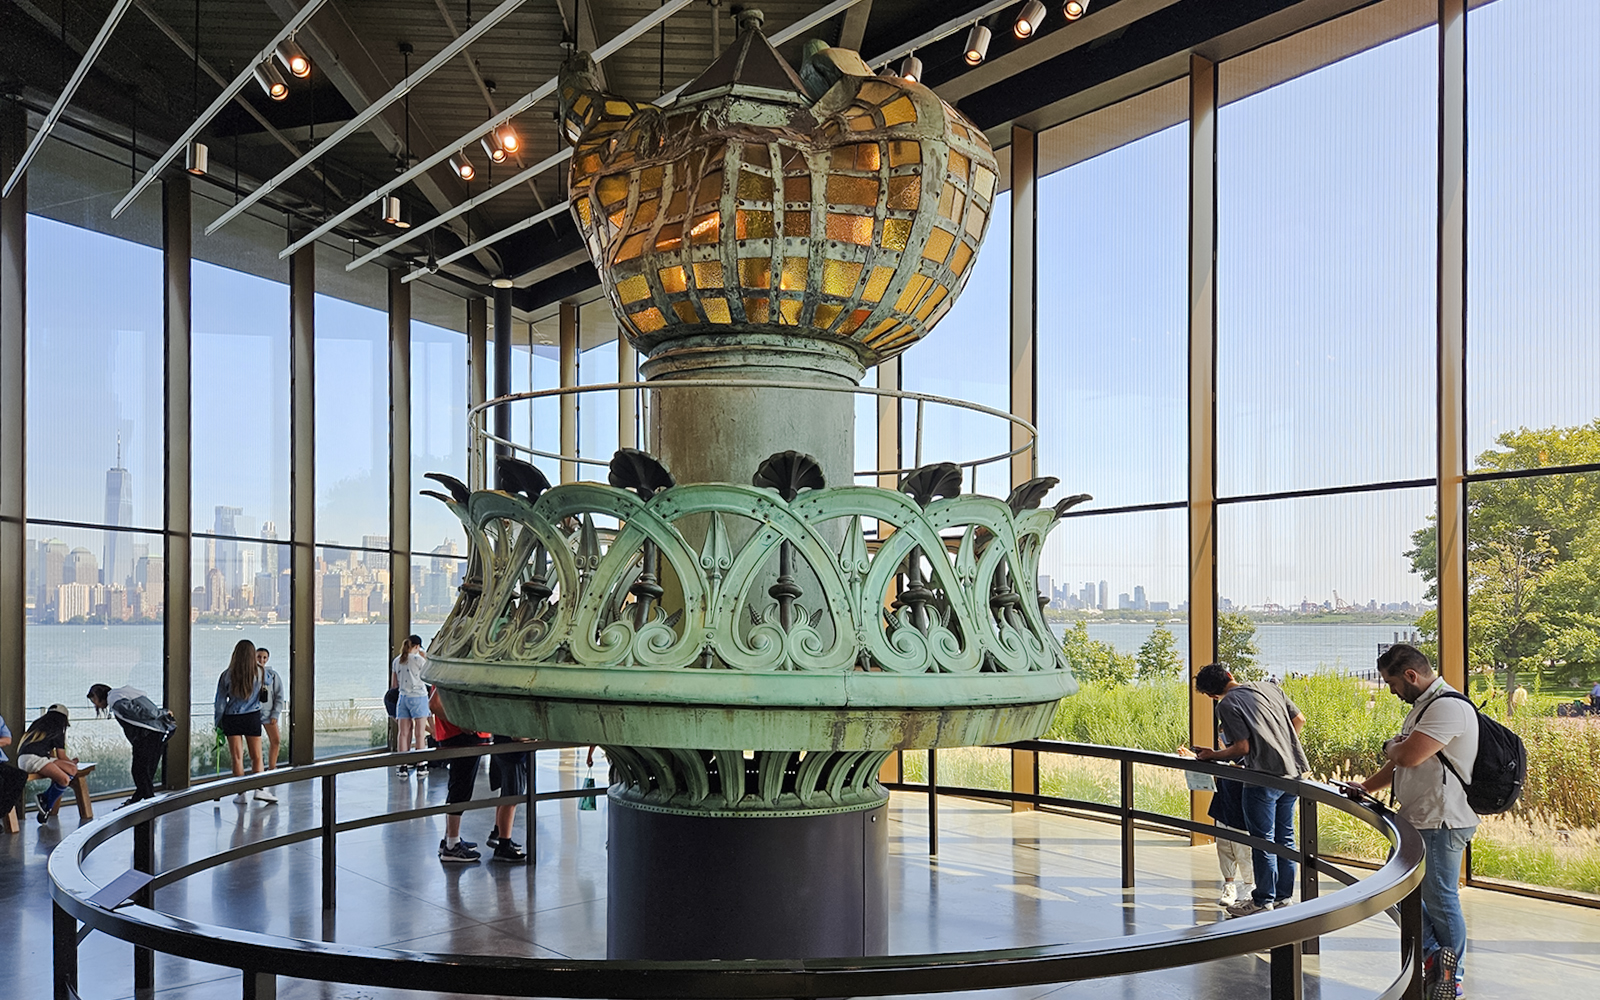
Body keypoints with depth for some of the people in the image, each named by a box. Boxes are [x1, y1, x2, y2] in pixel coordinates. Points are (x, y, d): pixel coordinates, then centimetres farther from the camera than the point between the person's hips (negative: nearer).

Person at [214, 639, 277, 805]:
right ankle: (259, 788, -1)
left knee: (237, 757, 4)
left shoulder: (227, 675, -6)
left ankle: (241, 793, 5)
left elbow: (220, 701, -2)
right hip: (253, 717, 0)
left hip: (231, 718, 0)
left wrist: (218, 723, 8)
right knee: (256, 756, 8)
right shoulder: (259, 673, -7)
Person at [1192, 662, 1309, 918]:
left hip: (1264, 778, -7)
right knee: (1285, 837, 16)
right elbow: (1299, 719, 14)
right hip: (1292, 771, 7)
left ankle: (1263, 901, 10)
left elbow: (1242, 748, -14)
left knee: (1263, 841, 3)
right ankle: (1284, 895, 24)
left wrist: (1212, 756, 0)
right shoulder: (1270, 688, 10)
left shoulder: (1227, 705, -10)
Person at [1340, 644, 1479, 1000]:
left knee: (1440, 900, 1)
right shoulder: (1422, 706, 15)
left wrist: (1391, 746, -5)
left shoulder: (1448, 706, -19)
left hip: (1441, 823, -10)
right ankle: (1434, 957, 17)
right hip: (1418, 819, 10)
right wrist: (1367, 788, 18)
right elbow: (1400, 762, 23)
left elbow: (1409, 755, -27)